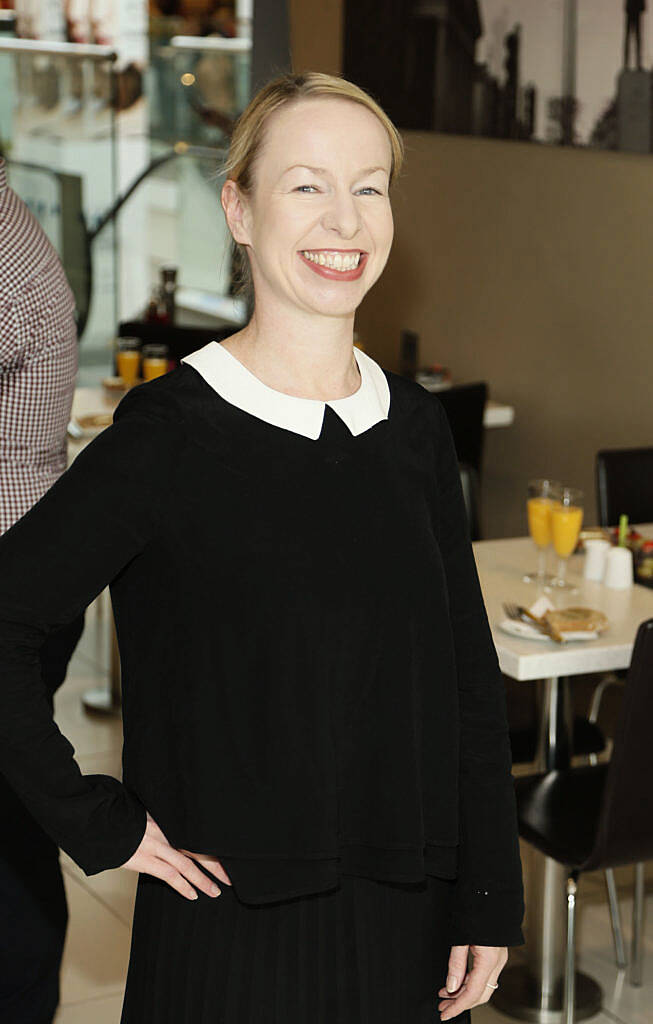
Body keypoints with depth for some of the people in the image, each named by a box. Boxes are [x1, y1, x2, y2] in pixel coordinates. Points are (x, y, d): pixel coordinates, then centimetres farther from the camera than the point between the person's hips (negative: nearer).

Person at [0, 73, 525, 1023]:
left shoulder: (415, 425, 3)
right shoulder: (170, 431, -13)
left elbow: (470, 678, 6)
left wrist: (490, 901, 3)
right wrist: (98, 824, -11)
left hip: (407, 914, 5)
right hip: (234, 919, -4)